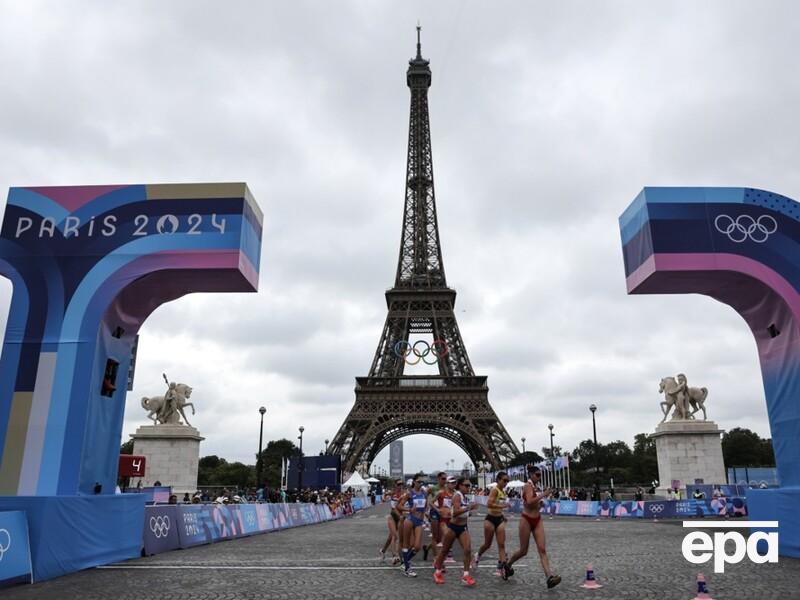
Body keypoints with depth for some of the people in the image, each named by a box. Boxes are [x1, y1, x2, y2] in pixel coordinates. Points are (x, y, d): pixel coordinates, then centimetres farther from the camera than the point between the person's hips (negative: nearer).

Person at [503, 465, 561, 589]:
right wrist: (543, 495, -30)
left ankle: (550, 577, -15)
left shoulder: (537, 486, 8)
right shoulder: (528, 486, -15)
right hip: (527, 520, -6)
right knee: (523, 551, 6)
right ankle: (507, 566, 30)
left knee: (542, 550, -6)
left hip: (537, 520, 7)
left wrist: (541, 503, 4)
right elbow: (529, 501, -31)